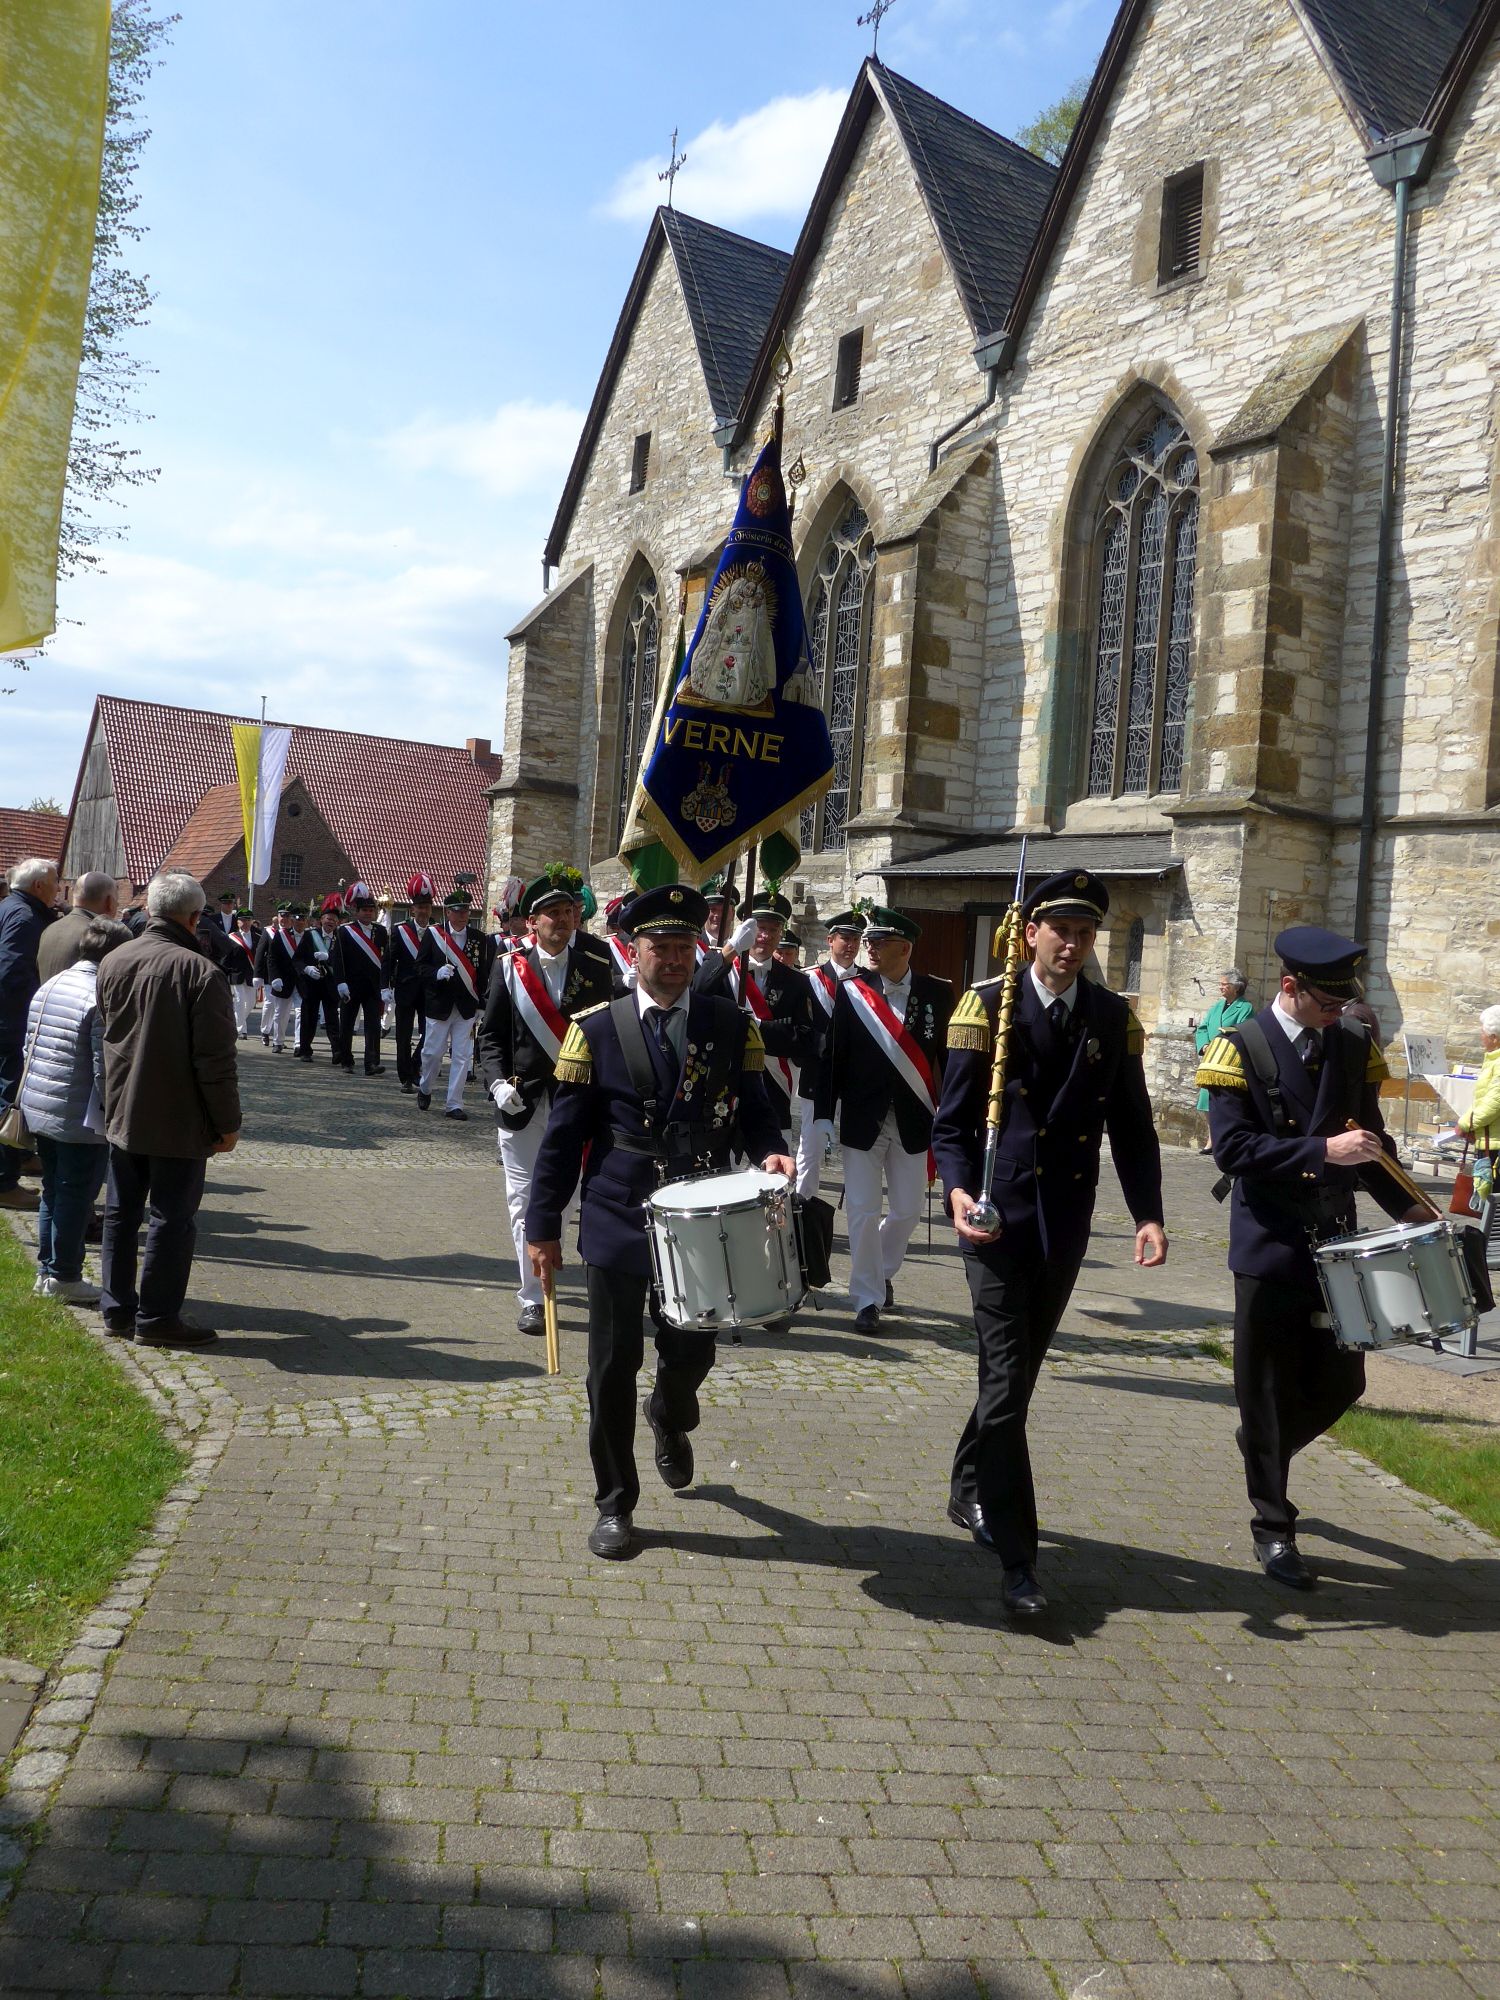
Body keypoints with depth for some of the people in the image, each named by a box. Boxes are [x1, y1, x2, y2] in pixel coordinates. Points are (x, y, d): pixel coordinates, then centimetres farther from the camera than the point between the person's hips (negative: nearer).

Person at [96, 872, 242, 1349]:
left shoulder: (113, 961, 3)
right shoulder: (199, 970, -19)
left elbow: (102, 1035, 16)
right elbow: (216, 1058, -18)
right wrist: (227, 1122, -10)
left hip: (122, 1113, 7)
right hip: (180, 1121, -7)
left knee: (121, 1213, 16)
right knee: (171, 1218, 3)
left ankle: (117, 1308, 24)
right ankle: (157, 1317, 9)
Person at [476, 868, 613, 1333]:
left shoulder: (596, 971, 4)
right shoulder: (508, 968, 2)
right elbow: (491, 1035, 3)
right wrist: (498, 1083, -12)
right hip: (522, 1102, -1)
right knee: (525, 1201, 2)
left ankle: (540, 1281, 29)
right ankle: (532, 1298, 9)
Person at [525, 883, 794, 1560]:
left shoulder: (732, 1026, 2)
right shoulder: (596, 1030, -3)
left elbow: (752, 1111, 6)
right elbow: (563, 1137, -2)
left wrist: (769, 1152, -16)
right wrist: (543, 1226, -2)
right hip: (618, 1224, -1)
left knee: (692, 1351, 12)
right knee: (614, 1365, 5)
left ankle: (669, 1419, 49)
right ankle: (614, 1503, 23)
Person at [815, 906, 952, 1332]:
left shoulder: (937, 993, -2)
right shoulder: (851, 991, -4)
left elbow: (948, 1056, 2)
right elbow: (833, 1056, -3)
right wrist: (824, 1116, -7)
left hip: (912, 1122, 1)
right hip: (862, 1120, -1)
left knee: (907, 1210, 9)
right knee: (863, 1211, 1)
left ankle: (882, 1271, 37)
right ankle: (868, 1298, 13)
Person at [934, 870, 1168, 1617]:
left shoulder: (1114, 1018, 5)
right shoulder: (988, 1005, -6)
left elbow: (1132, 1127, 6)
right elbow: (952, 1121, -7)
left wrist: (1146, 1213, -7)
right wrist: (957, 1190, -25)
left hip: (1065, 1227, 4)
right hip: (998, 1219, -4)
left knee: (1016, 1378, 17)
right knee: (1007, 1384, -6)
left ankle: (969, 1493, 39)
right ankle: (1016, 1557, 3)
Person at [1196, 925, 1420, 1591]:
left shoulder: (1354, 1044, 6)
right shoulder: (1242, 1048, -9)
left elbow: (1373, 1137, 14)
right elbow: (1232, 1148, -18)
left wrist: (1405, 1206, 0)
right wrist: (1322, 1151, -25)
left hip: (1336, 1242, 5)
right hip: (1271, 1247, -5)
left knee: (1340, 1382, 9)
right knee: (1268, 1392, 3)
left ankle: (1262, 1448, 39)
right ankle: (1273, 1529, 18)